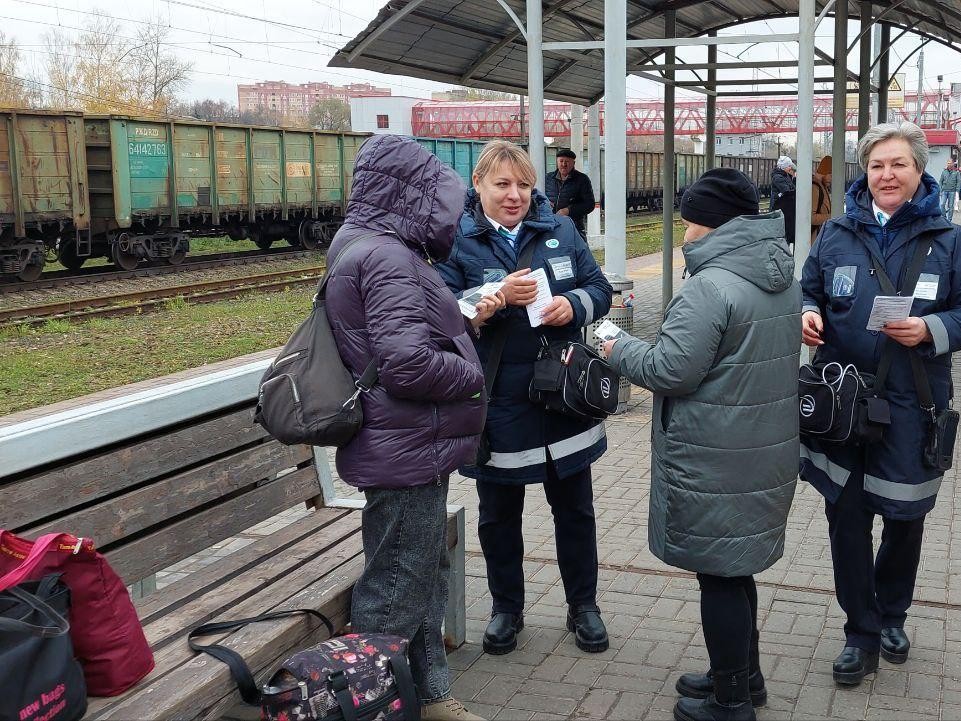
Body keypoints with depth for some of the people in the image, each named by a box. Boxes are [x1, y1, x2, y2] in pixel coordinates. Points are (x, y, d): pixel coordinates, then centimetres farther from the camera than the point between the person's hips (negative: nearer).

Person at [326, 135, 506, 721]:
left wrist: (470, 321, 7)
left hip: (413, 448, 11)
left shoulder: (371, 248, 13)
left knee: (427, 576, 22)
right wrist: (471, 374, -13)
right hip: (407, 453, -11)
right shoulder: (387, 256, -20)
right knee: (395, 593, 1)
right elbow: (408, 363, -29)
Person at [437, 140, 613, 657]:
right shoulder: (457, 240, -6)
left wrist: (572, 304, -16)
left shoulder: (560, 231, 3)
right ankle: (506, 609, 34)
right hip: (497, 405, -2)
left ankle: (583, 605, 34)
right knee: (499, 513, 14)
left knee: (574, 507, 15)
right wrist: (499, 296, -26)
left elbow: (600, 289, 5)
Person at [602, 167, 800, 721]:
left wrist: (619, 350, -5)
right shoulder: (784, 279, 8)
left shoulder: (711, 287, -21)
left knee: (719, 575, 5)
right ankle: (745, 676, 36)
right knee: (736, 567, 21)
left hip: (717, 462, -9)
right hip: (767, 449, 9)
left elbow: (670, 370, -21)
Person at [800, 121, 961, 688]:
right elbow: (809, 292, 11)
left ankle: (892, 614, 40)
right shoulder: (837, 234, 4)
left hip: (910, 408, -1)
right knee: (846, 516, 5)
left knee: (905, 518, 14)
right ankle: (862, 632, 22)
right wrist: (809, 316, -11)